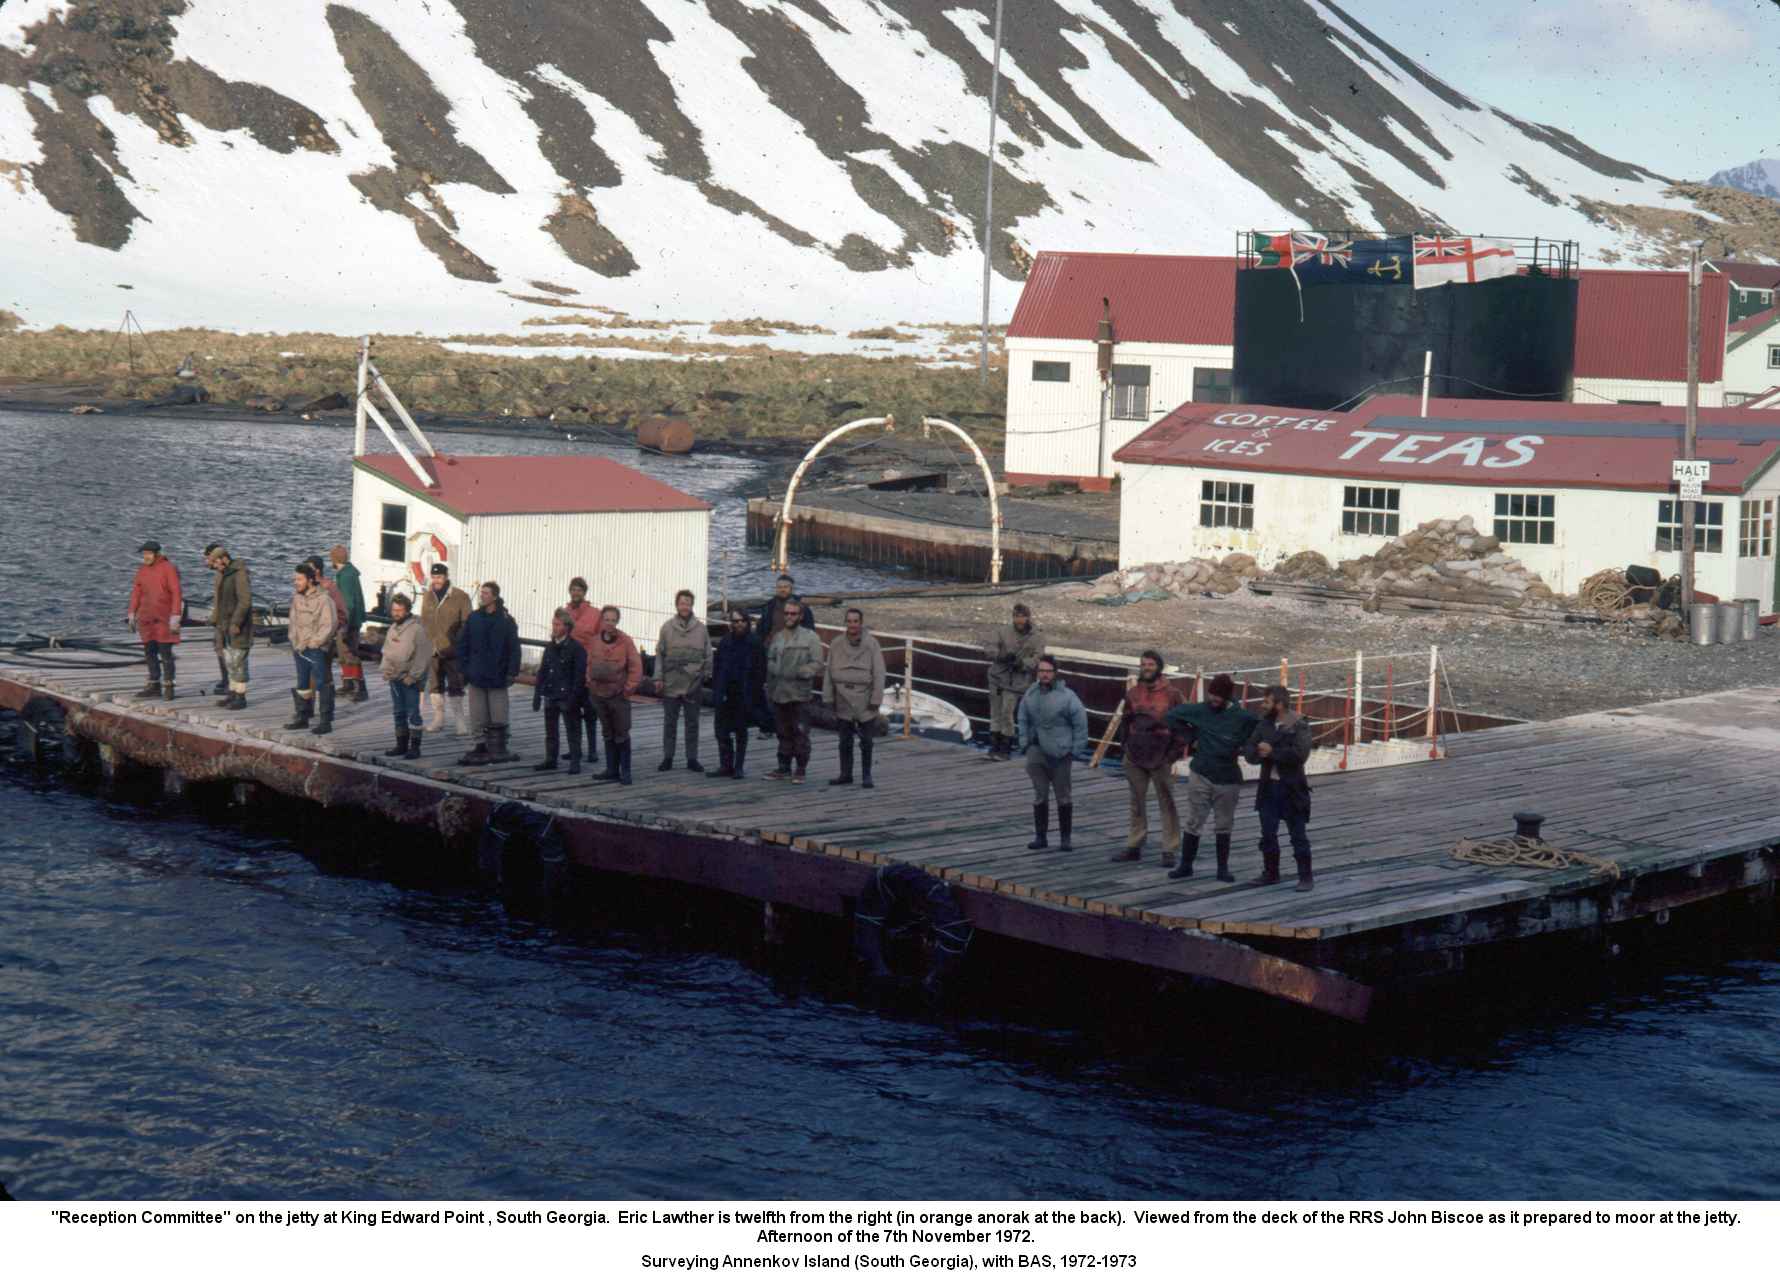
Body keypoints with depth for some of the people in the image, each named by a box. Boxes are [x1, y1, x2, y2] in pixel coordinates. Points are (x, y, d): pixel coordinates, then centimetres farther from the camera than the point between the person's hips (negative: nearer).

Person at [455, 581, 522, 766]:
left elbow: (514, 648, -3)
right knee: (479, 717, 4)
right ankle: (482, 747, 9)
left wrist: (512, 672, -9)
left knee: (498, 716, 2)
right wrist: (463, 669, 1)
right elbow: (462, 645, 8)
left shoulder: (506, 621, -3)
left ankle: (498, 749, 10)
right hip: (477, 675, 2)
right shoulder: (473, 619, 5)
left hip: (497, 676, -2)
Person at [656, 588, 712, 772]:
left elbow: (707, 655, 6)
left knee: (692, 723, 7)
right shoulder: (667, 627, 2)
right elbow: (660, 654, 3)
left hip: (693, 684, 0)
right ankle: (667, 758, 14)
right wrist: (658, 678, -3)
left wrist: (705, 676, 0)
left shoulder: (701, 628, 2)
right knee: (669, 722, 6)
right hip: (671, 683, 0)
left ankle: (692, 758, 13)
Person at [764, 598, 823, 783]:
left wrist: (799, 672, -20)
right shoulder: (777, 637, 15)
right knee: (783, 733, 11)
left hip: (799, 694, -5)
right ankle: (784, 768, 19)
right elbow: (770, 661, 19)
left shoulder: (810, 637, -1)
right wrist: (769, 689, 11)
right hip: (779, 693, 5)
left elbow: (817, 663, -7)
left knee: (800, 733, -4)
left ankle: (800, 770, 3)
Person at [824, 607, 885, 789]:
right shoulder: (836, 645, 1)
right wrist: (828, 698, 2)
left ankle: (866, 776, 15)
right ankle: (845, 775, 16)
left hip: (864, 701, -2)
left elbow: (878, 674, -8)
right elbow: (829, 673, 4)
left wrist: (876, 699, -11)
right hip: (844, 700, 2)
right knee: (845, 741, 8)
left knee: (866, 741, 6)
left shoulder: (871, 644, -7)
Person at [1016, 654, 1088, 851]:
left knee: (1063, 796, 6)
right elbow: (1022, 720, 16)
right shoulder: (1030, 695, 5)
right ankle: (1040, 836, 14)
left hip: (1060, 753, -4)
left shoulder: (1067, 696, -10)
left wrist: (1076, 750, -9)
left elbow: (1080, 724, -7)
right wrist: (1024, 744, 7)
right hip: (1037, 751, 4)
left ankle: (1065, 838, 13)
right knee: (1040, 795, 8)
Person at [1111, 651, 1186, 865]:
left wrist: (1175, 751, -8)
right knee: (1137, 803, 12)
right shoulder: (1132, 694, 8)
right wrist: (1128, 746, 10)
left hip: (1161, 757, -5)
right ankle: (1134, 847, 19)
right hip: (1135, 757, 5)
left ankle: (1169, 850, 1)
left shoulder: (1172, 694, -5)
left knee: (1166, 804, -1)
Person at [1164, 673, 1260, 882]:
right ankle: (1186, 866, 14)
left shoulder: (1243, 718, -9)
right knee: (1193, 823, 4)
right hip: (1200, 775, 0)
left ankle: (1223, 869, 18)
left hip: (1227, 778, 0)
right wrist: (1191, 737, 1)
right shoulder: (1200, 711, -6)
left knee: (1224, 826, 8)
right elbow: (1171, 716, 3)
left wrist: (1243, 748, -5)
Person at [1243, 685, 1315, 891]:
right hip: (1268, 787, 6)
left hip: (1291, 788, -6)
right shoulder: (1264, 725, 8)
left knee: (1298, 835, 0)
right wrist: (1259, 753, -19)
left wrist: (1272, 752, -19)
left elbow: (1299, 754, -24)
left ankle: (1306, 877, 5)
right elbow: (1249, 752, 3)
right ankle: (1271, 873, 24)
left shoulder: (1299, 726, -11)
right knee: (1268, 833, 11)